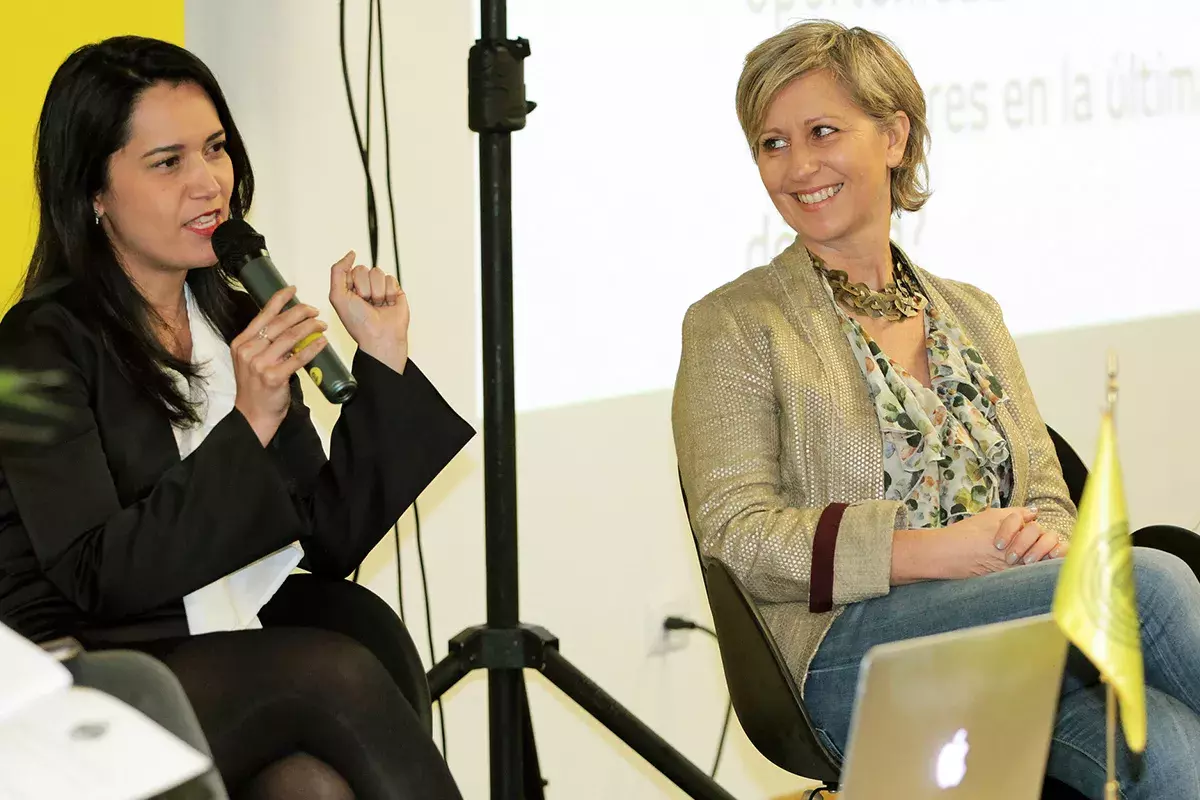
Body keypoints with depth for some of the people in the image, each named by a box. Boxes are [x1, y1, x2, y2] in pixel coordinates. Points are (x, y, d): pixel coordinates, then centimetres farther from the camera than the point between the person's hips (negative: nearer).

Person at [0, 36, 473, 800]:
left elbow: (331, 545, 9)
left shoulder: (239, 321, 13)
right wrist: (246, 427, -19)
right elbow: (99, 578, -15)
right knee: (340, 671, -29)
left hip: (255, 675, 5)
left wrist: (381, 363, 2)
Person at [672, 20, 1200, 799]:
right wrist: (933, 551, -16)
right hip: (851, 660, -4)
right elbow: (736, 533, -5)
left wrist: (1046, 541, -6)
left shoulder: (970, 314, 23)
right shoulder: (735, 326, 6)